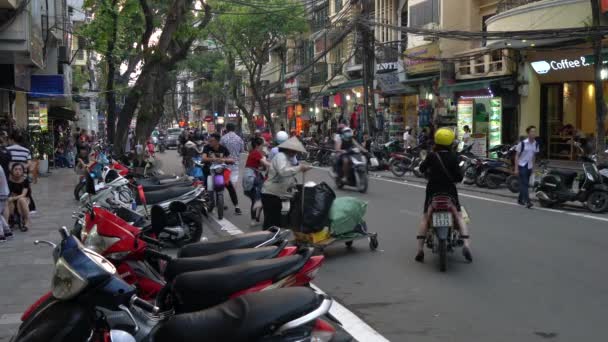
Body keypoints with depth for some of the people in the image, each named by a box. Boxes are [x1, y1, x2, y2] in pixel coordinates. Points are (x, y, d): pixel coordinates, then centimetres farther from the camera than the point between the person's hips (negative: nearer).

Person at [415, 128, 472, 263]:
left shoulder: (432, 155, -8)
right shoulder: (453, 157, -9)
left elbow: (422, 168, 5)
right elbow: (459, 176, -10)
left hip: (433, 190, 1)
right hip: (449, 191, 0)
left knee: (425, 218, 10)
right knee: (459, 216, 10)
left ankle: (420, 249, 1)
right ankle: (466, 244, -9)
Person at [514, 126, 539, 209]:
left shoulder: (536, 144, 1)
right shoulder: (522, 143, -14)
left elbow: (534, 156, 14)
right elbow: (517, 156, -9)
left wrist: (533, 166, 15)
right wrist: (516, 168, -12)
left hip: (529, 167, 6)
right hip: (522, 166, -6)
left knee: (525, 184, 13)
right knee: (524, 184, -12)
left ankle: (520, 199, 28)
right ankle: (527, 201, -16)